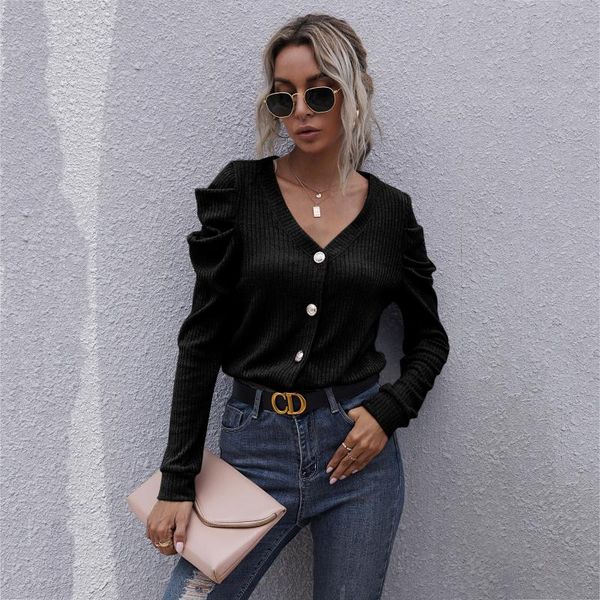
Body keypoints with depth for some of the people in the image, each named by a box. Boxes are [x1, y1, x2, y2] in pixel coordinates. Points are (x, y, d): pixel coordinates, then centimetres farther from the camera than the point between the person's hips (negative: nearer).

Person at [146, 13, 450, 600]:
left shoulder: (391, 210, 2)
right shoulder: (240, 189, -3)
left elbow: (429, 340, 12)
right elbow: (202, 339, -4)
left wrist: (388, 410, -6)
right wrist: (176, 480, -5)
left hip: (357, 446, 2)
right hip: (253, 444, -1)